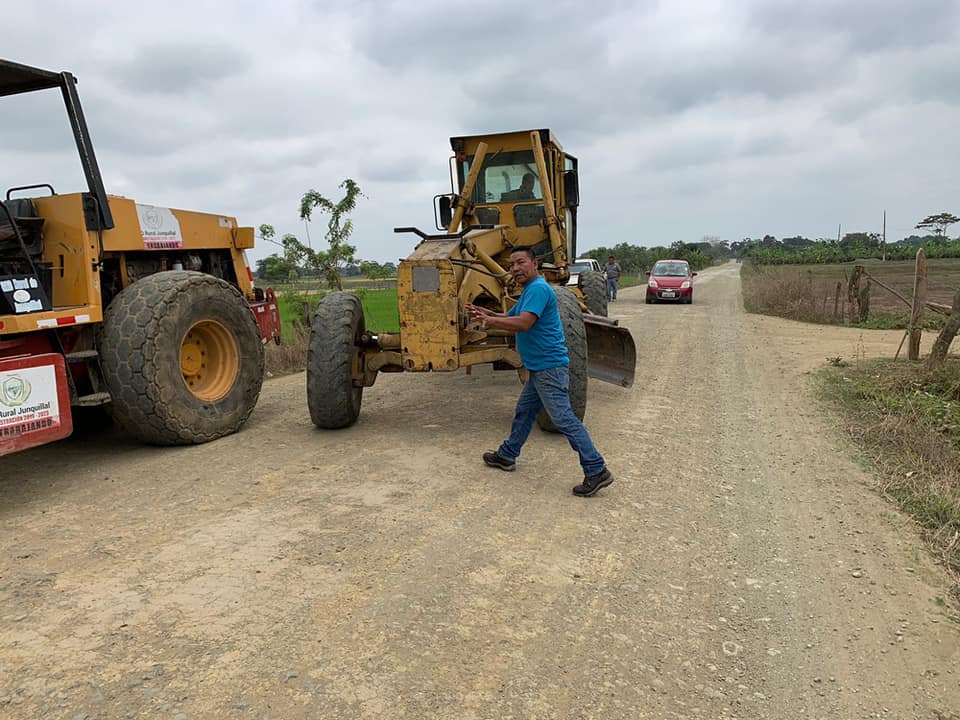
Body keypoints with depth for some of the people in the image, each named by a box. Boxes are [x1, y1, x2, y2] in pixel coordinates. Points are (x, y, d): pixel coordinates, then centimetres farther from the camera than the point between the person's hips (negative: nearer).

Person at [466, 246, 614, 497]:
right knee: (524, 411, 20)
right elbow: (510, 317, 22)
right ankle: (507, 456, 35)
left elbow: (524, 323, -28)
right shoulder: (529, 291, 18)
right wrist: (487, 313, 5)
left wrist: (490, 321, -19)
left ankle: (596, 471, -7)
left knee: (564, 419, -10)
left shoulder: (538, 289, -16)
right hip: (539, 367, 11)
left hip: (549, 366, -11)